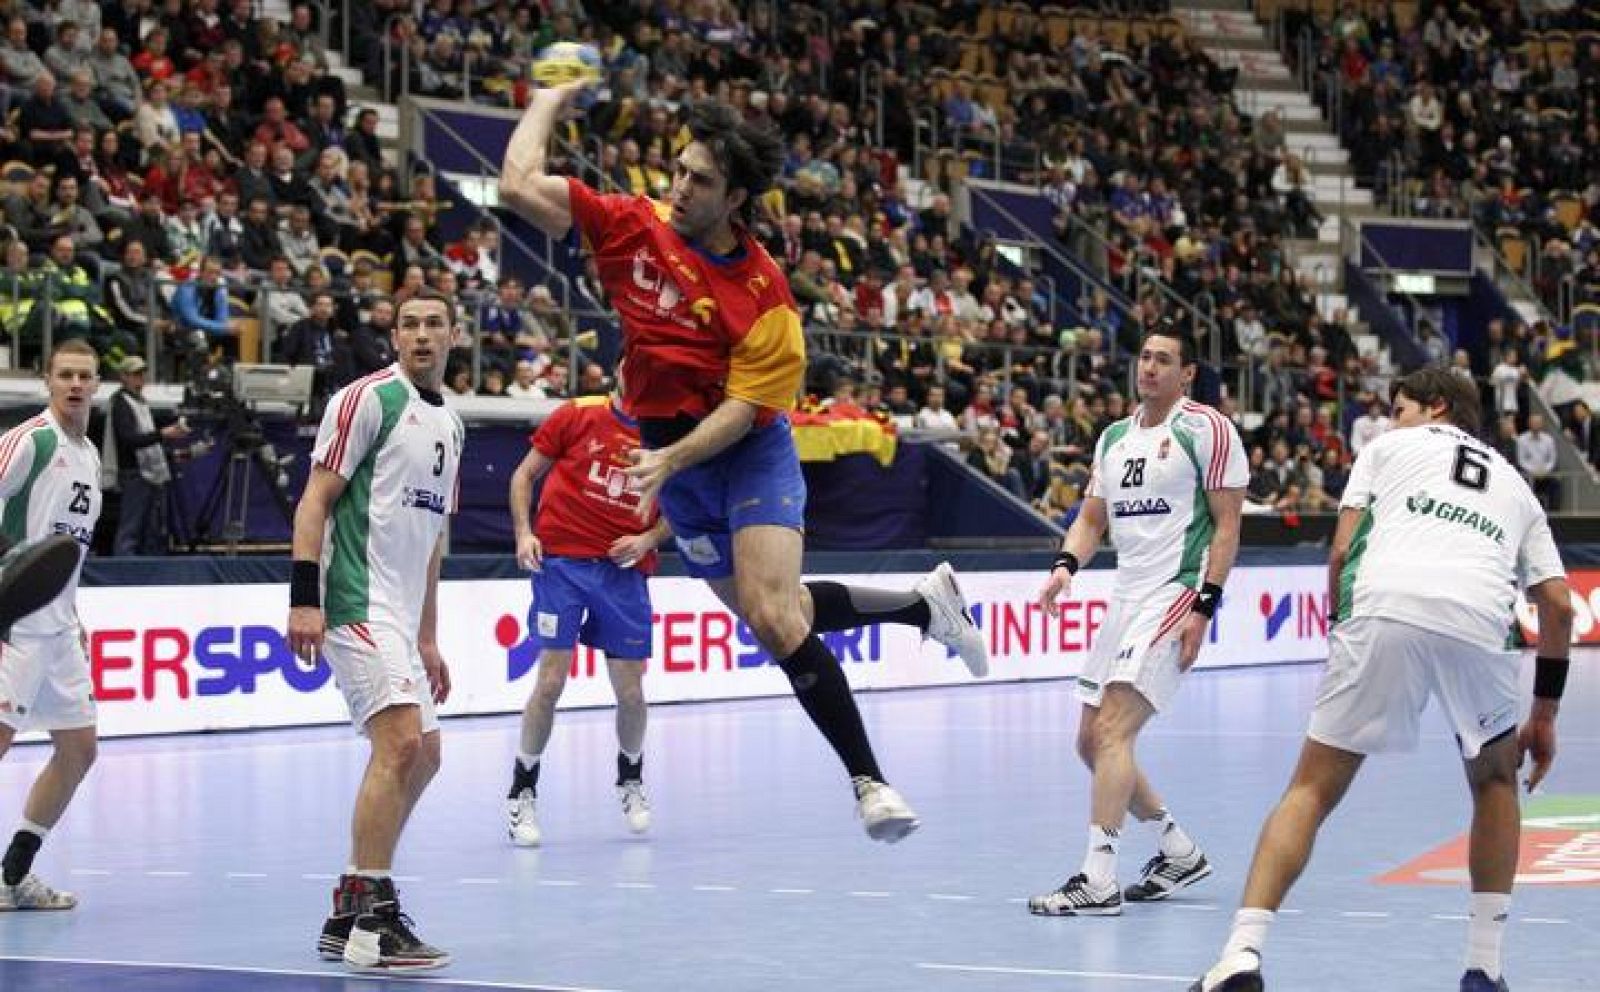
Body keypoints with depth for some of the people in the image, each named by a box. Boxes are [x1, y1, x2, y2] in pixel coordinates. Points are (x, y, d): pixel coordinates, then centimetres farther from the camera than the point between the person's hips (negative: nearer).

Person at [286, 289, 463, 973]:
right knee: (401, 742, -21)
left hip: (399, 614, 10)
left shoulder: (449, 424, 19)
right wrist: (303, 599, -20)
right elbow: (316, 497, -11)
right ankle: (373, 922, -20)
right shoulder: (368, 399, -6)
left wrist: (427, 638, 23)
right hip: (357, 602, -10)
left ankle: (347, 917, 20)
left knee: (422, 756, 12)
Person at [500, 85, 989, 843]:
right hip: (670, 453, 5)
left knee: (773, 617, -21)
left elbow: (742, 407, -19)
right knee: (772, 613, 13)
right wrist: (550, 99, -1)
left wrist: (669, 460, -30)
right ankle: (925, 603, 35)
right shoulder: (632, 226, -8)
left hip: (751, 450, -5)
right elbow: (520, 185, -9)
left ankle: (869, 780, -12)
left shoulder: (762, 291, -18)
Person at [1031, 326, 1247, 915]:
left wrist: (1204, 606, -15)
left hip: (1175, 595, -9)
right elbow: (1093, 516, 18)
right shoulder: (1115, 437, 16)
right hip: (1126, 598, 9)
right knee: (1092, 741, 10)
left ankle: (1098, 880, -20)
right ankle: (1180, 852, 24)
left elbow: (1227, 524, -8)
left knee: (1113, 728, -19)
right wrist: (1066, 564, -3)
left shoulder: (1207, 430, -6)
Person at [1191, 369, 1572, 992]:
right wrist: (1545, 712, 31)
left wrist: (1342, 632, 27)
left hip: (1385, 608, -2)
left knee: (1312, 790, 6)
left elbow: (1341, 553, 15)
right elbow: (1558, 603, 25)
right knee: (1495, 780, 28)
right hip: (1480, 621, 2)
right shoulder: (1515, 484, 34)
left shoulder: (1389, 447, 28)